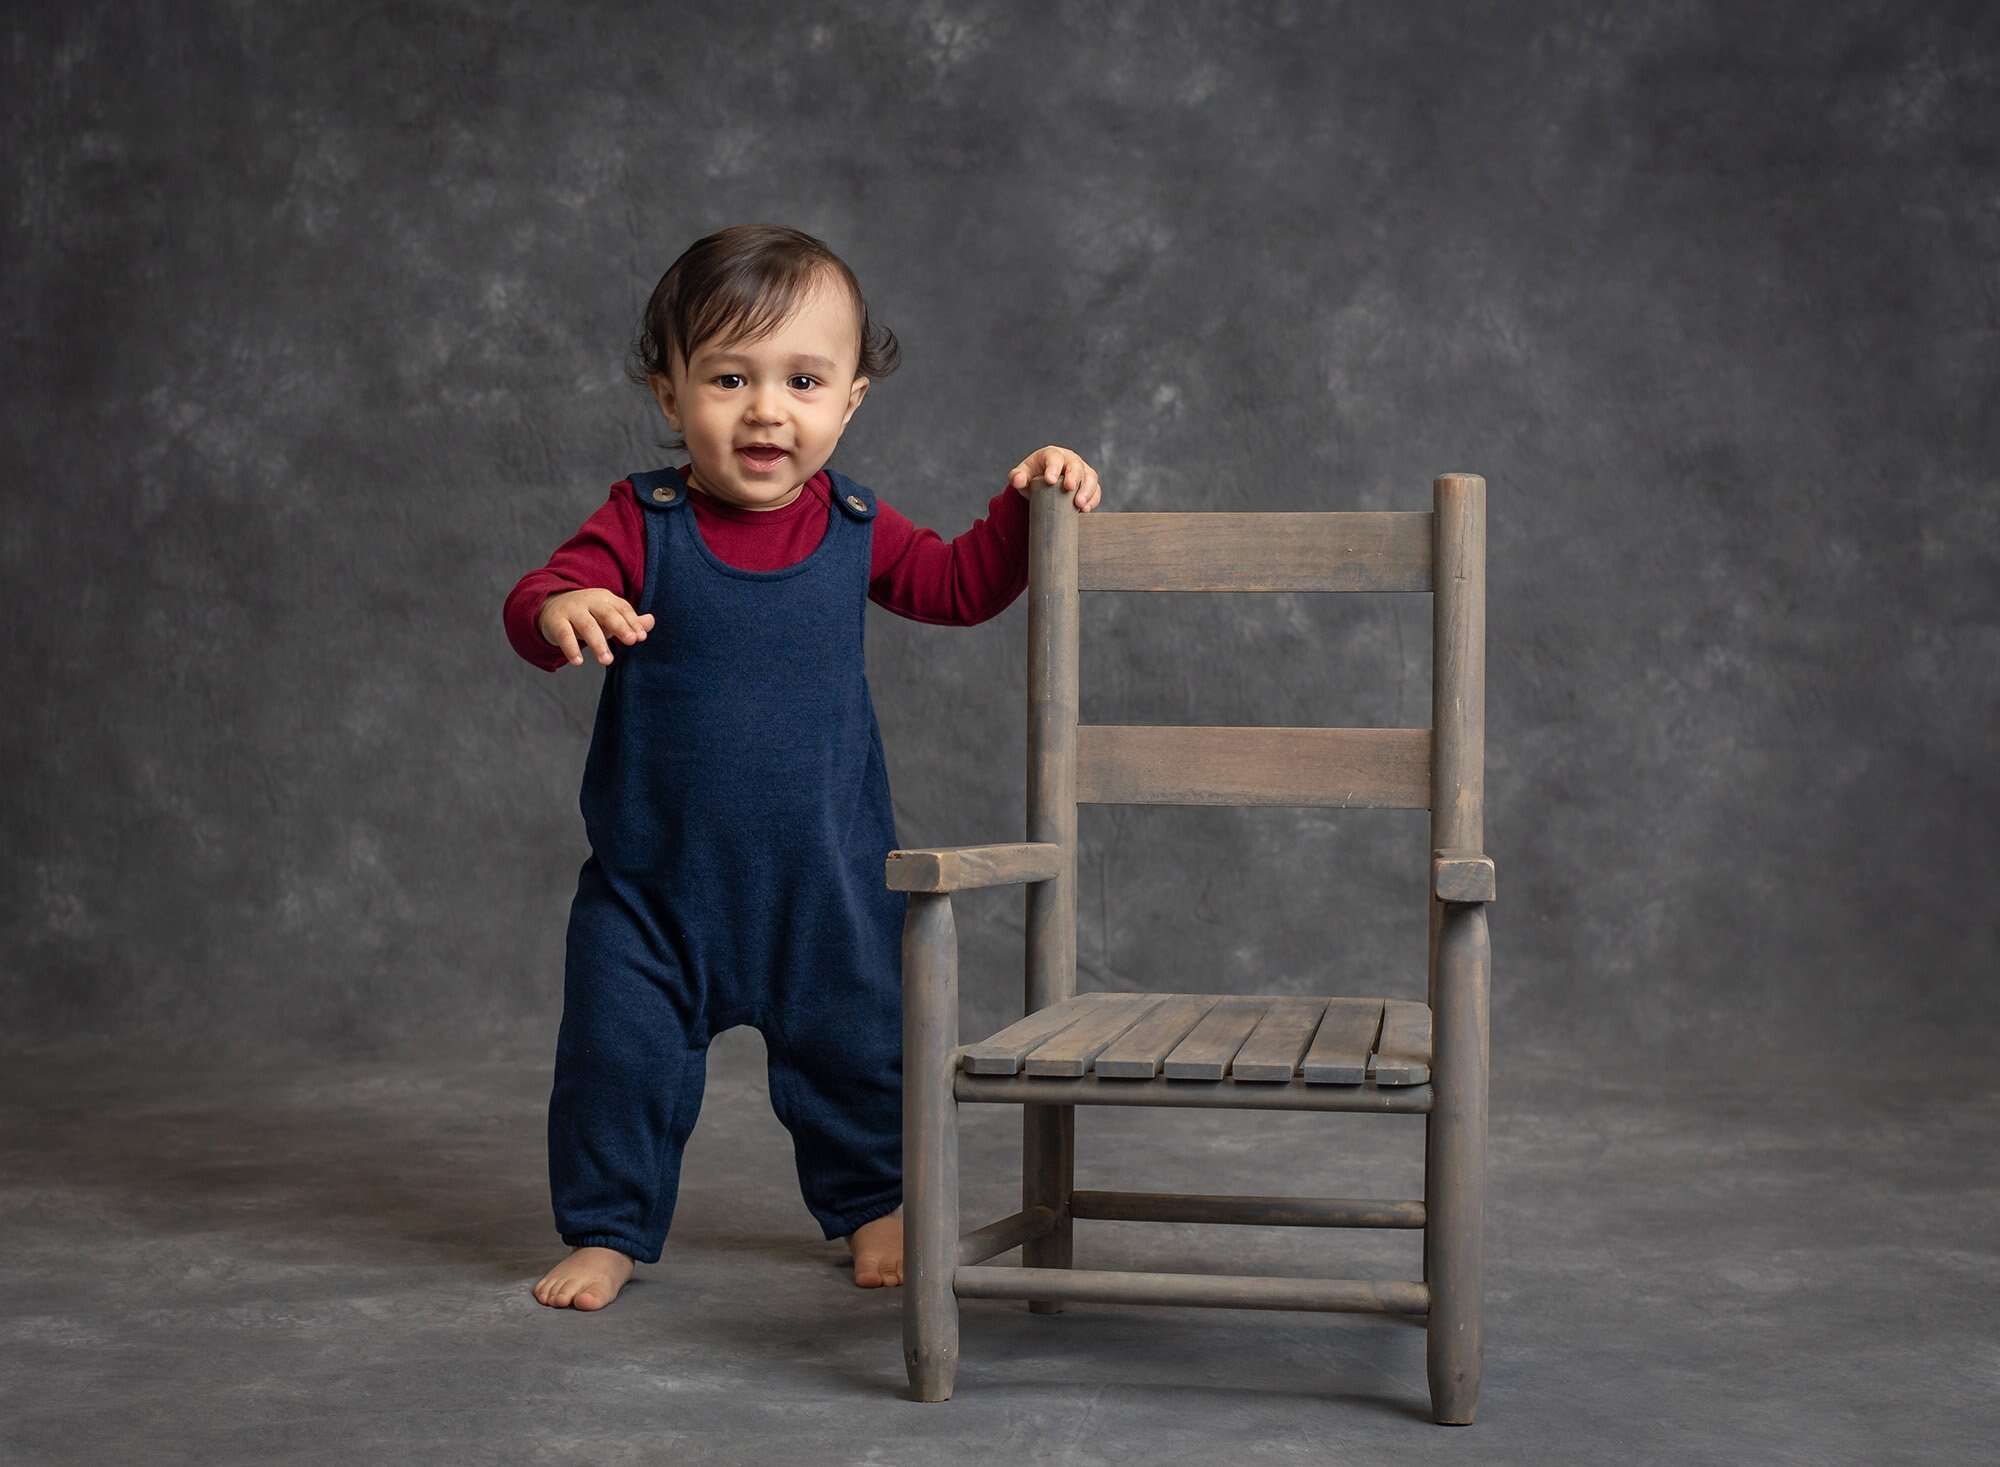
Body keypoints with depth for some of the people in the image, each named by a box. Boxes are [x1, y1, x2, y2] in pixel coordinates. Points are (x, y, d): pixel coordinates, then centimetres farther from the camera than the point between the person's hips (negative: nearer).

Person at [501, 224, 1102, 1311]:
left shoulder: (853, 528, -2)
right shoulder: (642, 521, -10)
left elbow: (960, 586, 10)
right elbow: (534, 599, -21)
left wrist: (1027, 503, -4)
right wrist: (562, 611, -44)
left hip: (827, 872, 2)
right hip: (653, 872, -2)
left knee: (855, 1044, 12)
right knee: (619, 1050, 3)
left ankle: (870, 1204, 35)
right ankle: (607, 1229, 23)